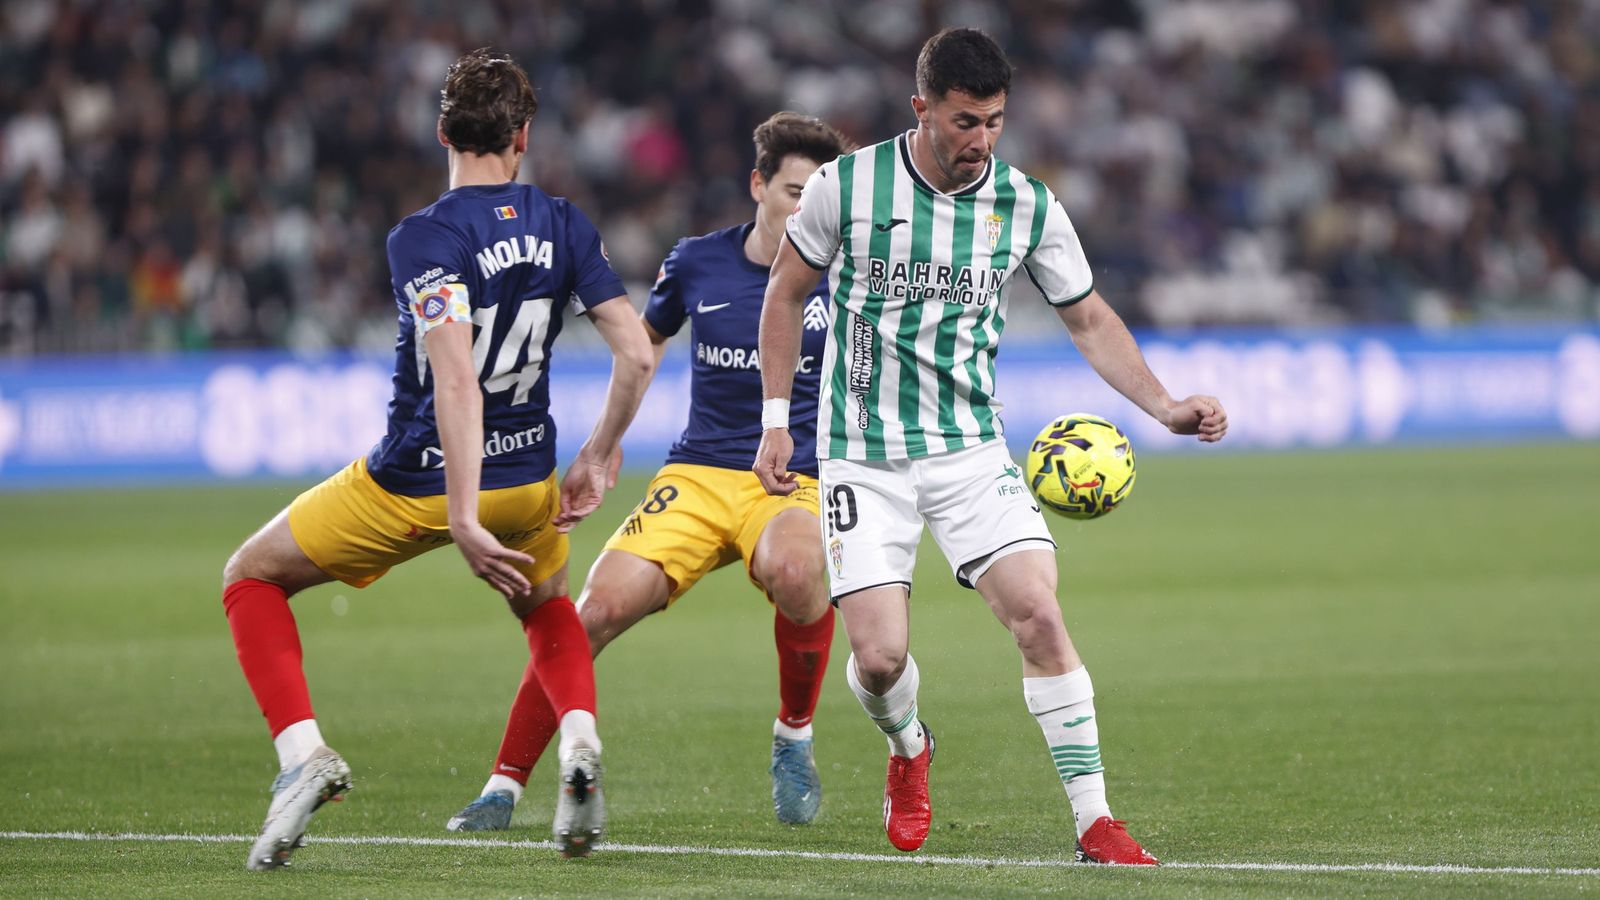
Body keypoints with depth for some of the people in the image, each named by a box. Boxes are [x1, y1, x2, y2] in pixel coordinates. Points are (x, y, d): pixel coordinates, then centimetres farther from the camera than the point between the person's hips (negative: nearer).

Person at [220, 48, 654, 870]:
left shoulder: (424, 237, -19)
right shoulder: (563, 227, -3)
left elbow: (457, 380, -29)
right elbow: (636, 354, -4)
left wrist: (462, 519, -30)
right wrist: (597, 459, 10)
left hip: (415, 484, -5)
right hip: (526, 477, 5)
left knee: (251, 577, 15)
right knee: (546, 604, 35)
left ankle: (301, 751, -5)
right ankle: (579, 743, 6)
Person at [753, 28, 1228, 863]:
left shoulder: (1027, 205, -3)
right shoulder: (846, 186, -8)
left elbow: (1090, 321, 7)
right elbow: (786, 293, 7)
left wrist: (1165, 406, -7)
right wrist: (776, 420, 5)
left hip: (971, 449, 1)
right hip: (863, 457, -1)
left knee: (1039, 615, -17)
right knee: (879, 656, -10)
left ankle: (1095, 822, -10)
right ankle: (909, 751, 27)